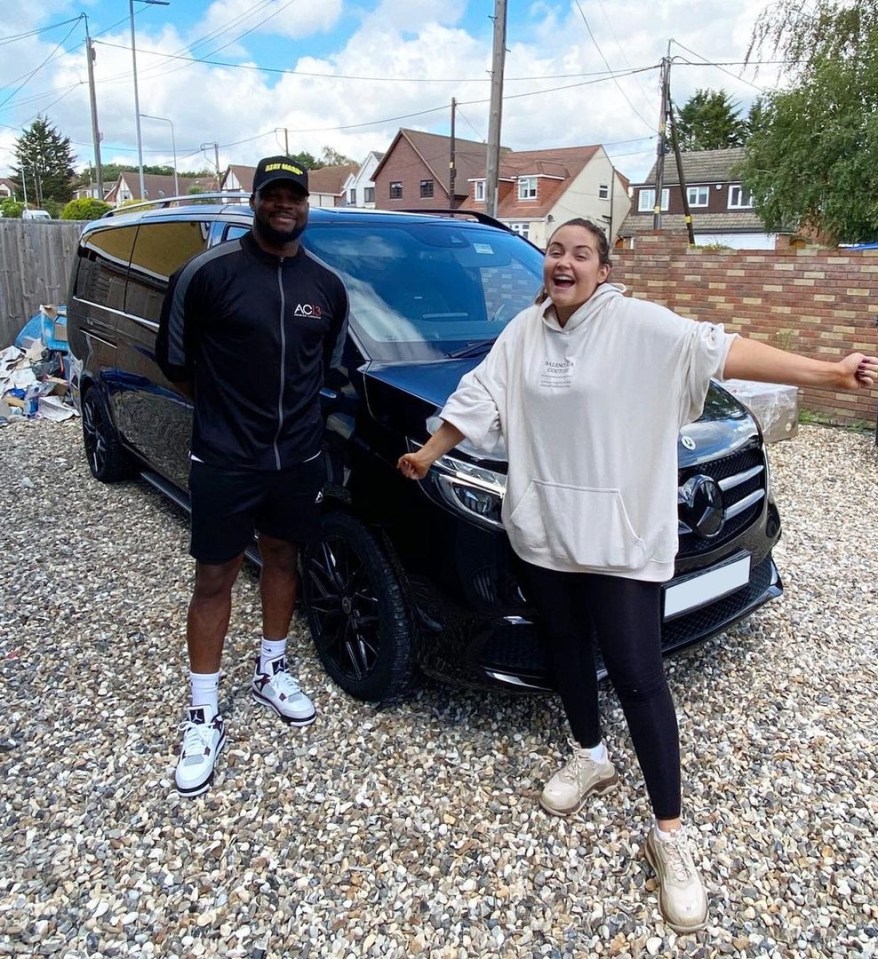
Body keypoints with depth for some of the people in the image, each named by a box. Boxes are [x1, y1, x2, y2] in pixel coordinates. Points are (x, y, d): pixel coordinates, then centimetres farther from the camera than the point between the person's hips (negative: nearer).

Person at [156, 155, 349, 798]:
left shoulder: (328, 286, 4)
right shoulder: (209, 273, -10)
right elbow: (175, 359, 0)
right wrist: (226, 407, 8)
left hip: (299, 456, 4)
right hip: (225, 460, -4)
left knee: (283, 557, 17)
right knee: (216, 579, 4)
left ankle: (272, 672, 39)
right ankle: (205, 716, 20)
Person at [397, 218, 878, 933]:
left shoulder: (639, 325, -9)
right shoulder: (523, 332, 7)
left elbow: (721, 351, -20)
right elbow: (479, 398, 14)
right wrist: (427, 455, 19)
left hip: (622, 538, -5)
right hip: (544, 531, 5)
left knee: (638, 678, -1)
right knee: (566, 651, 19)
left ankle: (670, 834, 15)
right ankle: (590, 758, 44)